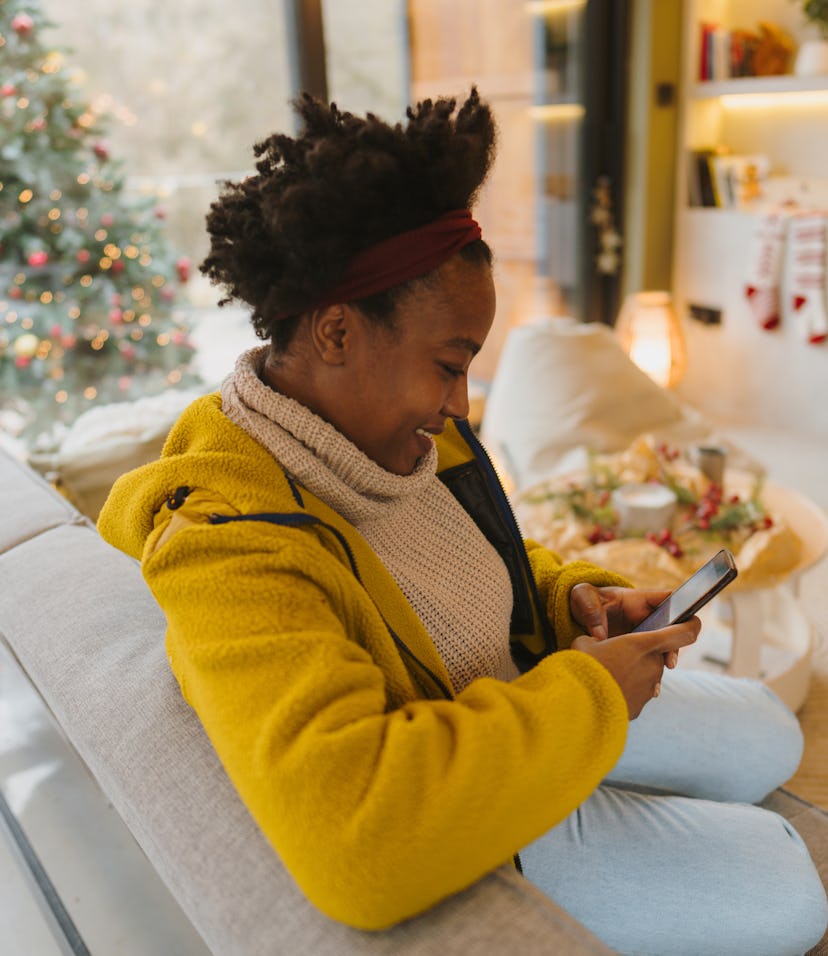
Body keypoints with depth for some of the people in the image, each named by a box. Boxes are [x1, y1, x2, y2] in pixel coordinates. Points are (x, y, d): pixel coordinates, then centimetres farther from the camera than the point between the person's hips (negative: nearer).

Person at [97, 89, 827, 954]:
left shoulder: (401, 432, -10)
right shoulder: (230, 547, -36)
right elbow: (355, 842, -49)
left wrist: (572, 596, -9)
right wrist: (586, 692, -35)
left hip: (522, 693, 8)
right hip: (462, 829, -7)